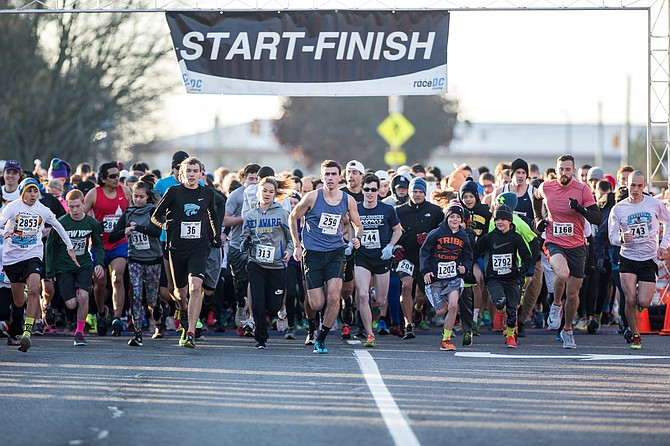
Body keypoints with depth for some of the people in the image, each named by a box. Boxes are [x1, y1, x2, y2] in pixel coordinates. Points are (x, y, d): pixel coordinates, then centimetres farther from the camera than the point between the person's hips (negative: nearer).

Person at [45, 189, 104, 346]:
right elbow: (50, 246, -1)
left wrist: (100, 263, -7)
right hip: (63, 267, -1)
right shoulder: (61, 223, -10)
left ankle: (79, 332, -7)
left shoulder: (92, 223, -4)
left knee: (83, 296, -23)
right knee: (71, 304, -10)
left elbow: (98, 245, 10)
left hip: (84, 264, 1)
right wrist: (50, 273, -3)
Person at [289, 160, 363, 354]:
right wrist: (297, 246, 3)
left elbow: (357, 225, 17)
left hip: (335, 252, 2)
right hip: (312, 253, -2)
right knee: (316, 303, -5)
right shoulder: (312, 197, -6)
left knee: (334, 297, -17)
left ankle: (321, 339, -3)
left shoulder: (348, 201, 2)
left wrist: (357, 238, -5)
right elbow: (293, 217, 7)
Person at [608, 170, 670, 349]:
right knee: (630, 300, -11)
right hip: (627, 259, 0)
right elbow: (612, 237, -1)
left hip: (649, 259, 0)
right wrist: (622, 238, -25)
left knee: (643, 302, -9)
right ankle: (635, 336, 6)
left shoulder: (654, 204, -1)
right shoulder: (618, 209, -3)